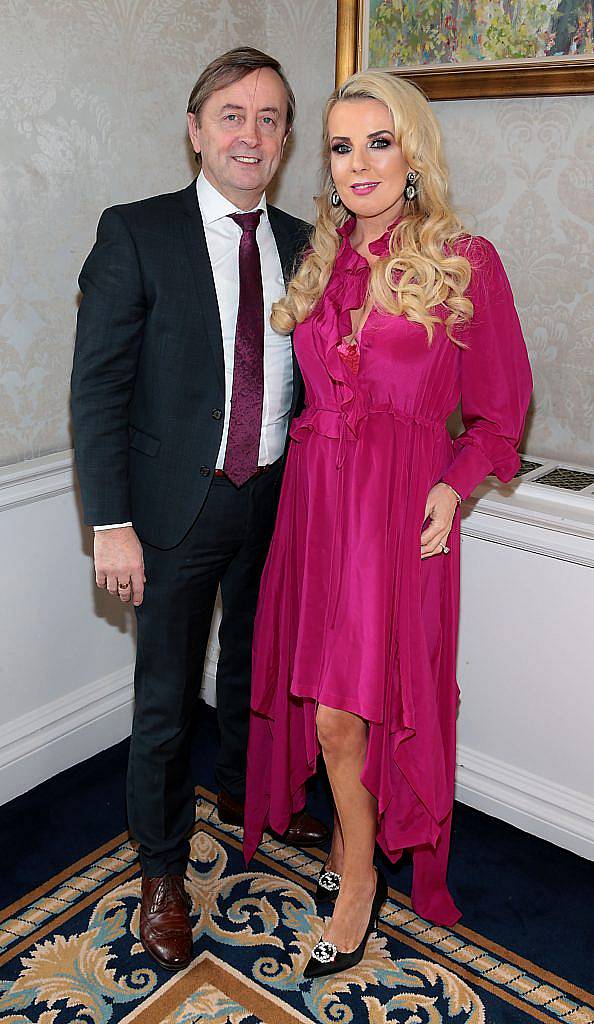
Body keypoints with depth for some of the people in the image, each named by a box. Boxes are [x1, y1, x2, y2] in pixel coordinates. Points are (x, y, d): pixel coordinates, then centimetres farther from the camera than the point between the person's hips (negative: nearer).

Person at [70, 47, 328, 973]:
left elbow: (309, 376, 10)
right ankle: (163, 870, 29)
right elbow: (98, 386, -11)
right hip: (178, 508, -4)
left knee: (256, 669, 22)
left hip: (276, 500, 5)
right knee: (166, 698, 6)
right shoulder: (135, 234, -8)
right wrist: (111, 524, -16)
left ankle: (246, 792, 49)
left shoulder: (302, 245, 5)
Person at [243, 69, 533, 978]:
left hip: (401, 499, -4)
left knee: (344, 704, -5)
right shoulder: (321, 263, 12)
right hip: (315, 490, 5)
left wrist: (453, 486, -11)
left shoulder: (464, 262, -2)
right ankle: (353, 849, 32)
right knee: (323, 694, 9)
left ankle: (357, 871, 20)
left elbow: (500, 407, 1)